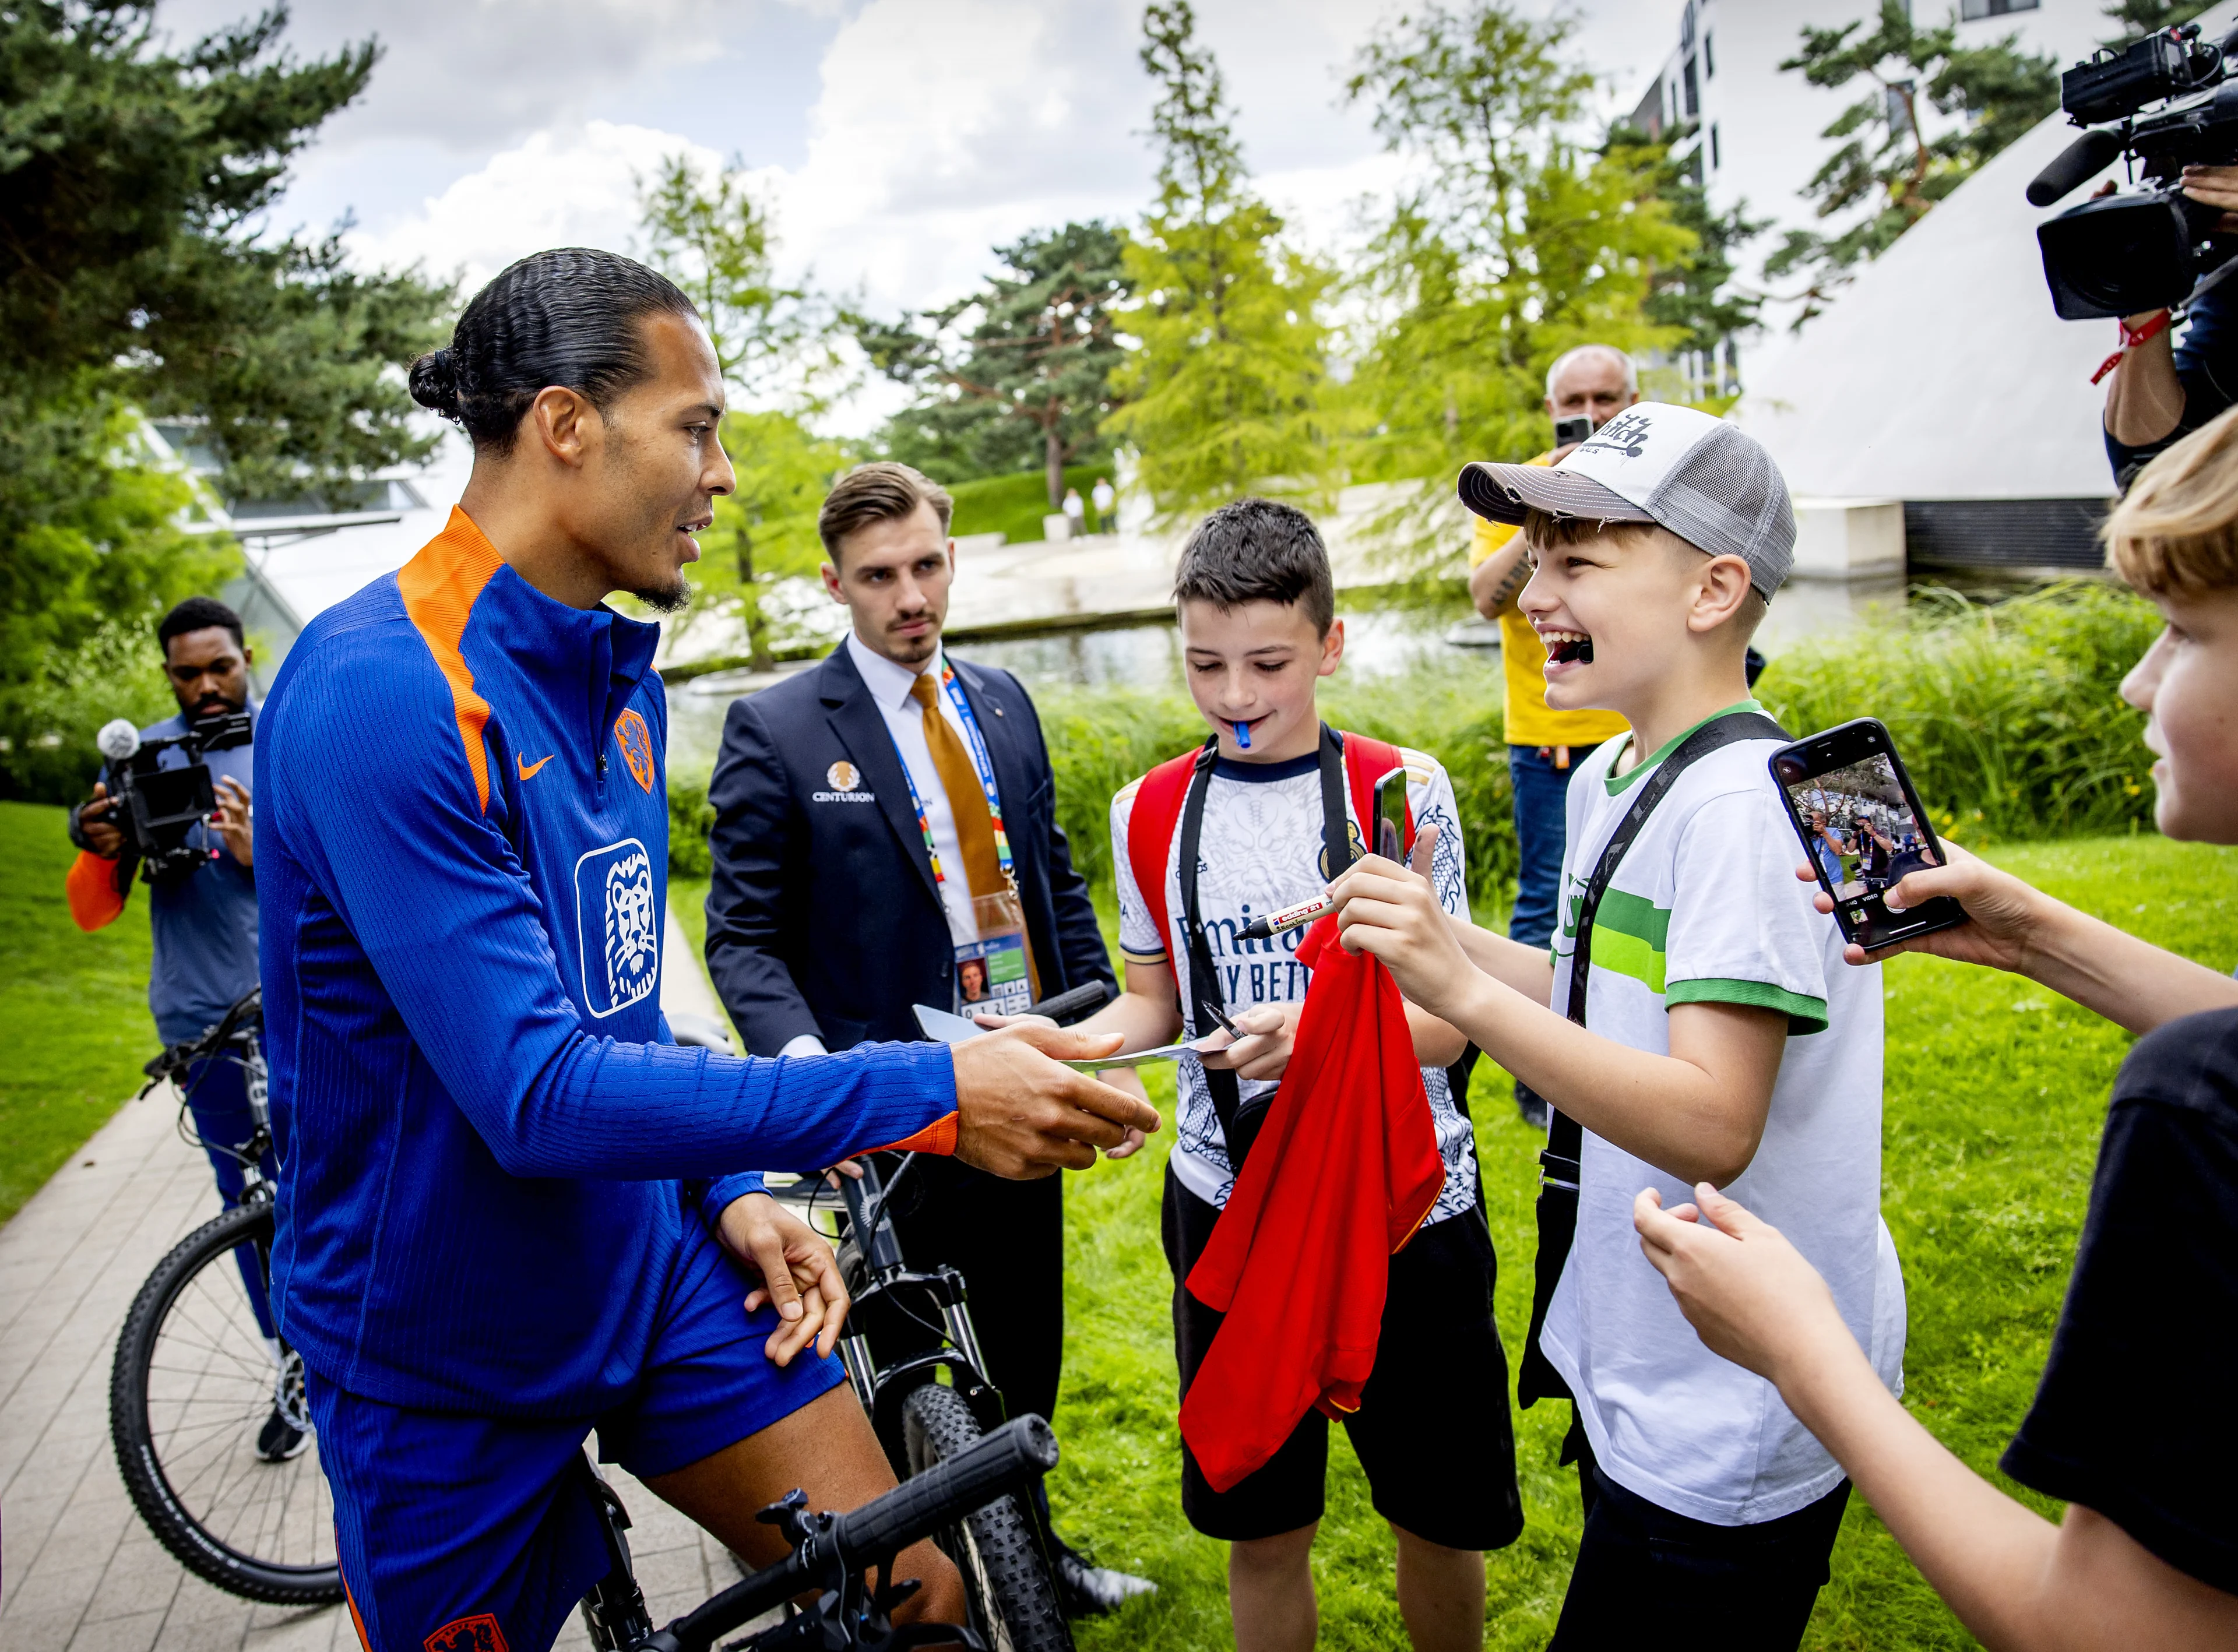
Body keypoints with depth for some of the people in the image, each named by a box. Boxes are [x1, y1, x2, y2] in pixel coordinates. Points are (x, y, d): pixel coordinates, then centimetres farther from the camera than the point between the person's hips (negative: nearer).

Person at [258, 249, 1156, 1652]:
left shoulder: (619, 673, 4)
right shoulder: (382, 691, -24)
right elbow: (537, 1092, -30)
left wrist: (729, 1194, -1)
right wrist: (925, 1093, -30)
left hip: (653, 1270, 6)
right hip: (450, 1360, -6)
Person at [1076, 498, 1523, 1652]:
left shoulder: (1402, 791, -5)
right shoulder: (1149, 813, 2)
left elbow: (1443, 1024, -7)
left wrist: (1319, 1029, -27)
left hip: (1404, 1202, -1)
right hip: (1227, 1206, 2)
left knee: (1439, 1515, 13)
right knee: (1261, 1529, 12)